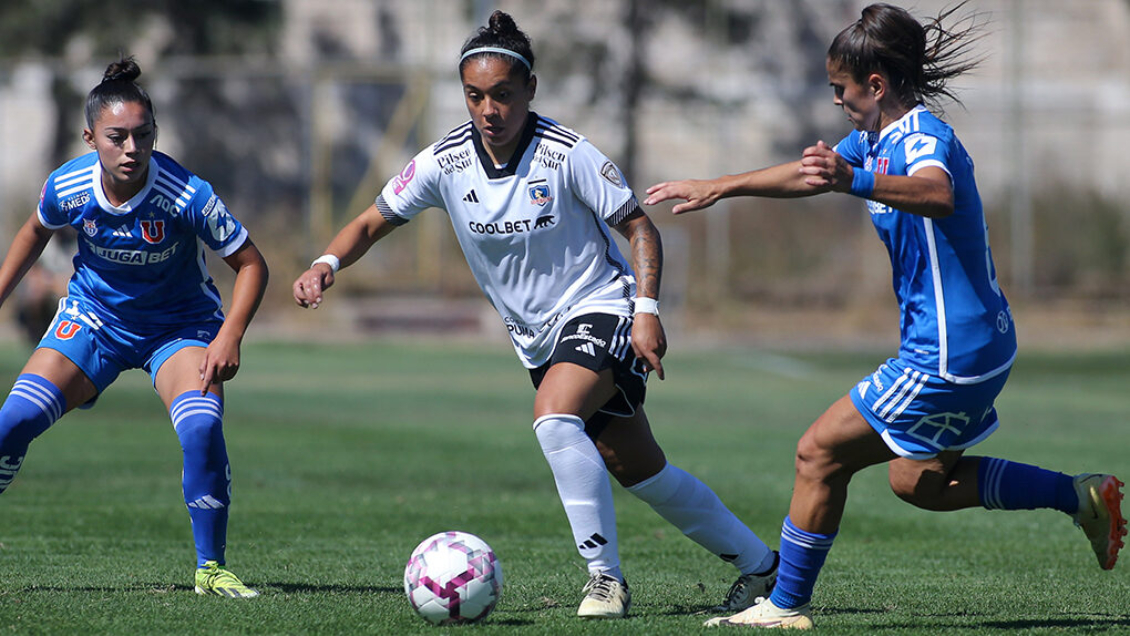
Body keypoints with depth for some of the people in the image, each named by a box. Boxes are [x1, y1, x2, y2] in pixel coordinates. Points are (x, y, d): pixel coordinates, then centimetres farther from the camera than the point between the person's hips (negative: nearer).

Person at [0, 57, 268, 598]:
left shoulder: (187, 196, -29)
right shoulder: (67, 186, -19)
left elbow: (250, 264, -18)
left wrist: (229, 338, -30)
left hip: (178, 325, -2)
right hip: (94, 316, 2)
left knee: (202, 429, -28)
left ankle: (211, 569, -11)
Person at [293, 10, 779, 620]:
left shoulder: (566, 153, -19)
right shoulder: (446, 161, -7)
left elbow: (639, 226, -10)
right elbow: (373, 222, 0)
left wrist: (647, 309, -20)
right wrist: (327, 262, -20)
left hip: (600, 307, -6)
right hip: (535, 335, 6)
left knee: (553, 415, -32)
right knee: (637, 468, 9)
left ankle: (606, 578, -23)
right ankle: (757, 561, 25)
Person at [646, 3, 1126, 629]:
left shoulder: (924, 137, -21)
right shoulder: (872, 140, 9)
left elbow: (936, 195, -45)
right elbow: (806, 174, 25)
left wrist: (854, 181, -60)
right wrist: (716, 187, 28)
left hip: (948, 354, -10)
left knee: (819, 453, -5)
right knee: (918, 479, 20)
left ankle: (786, 607, 4)